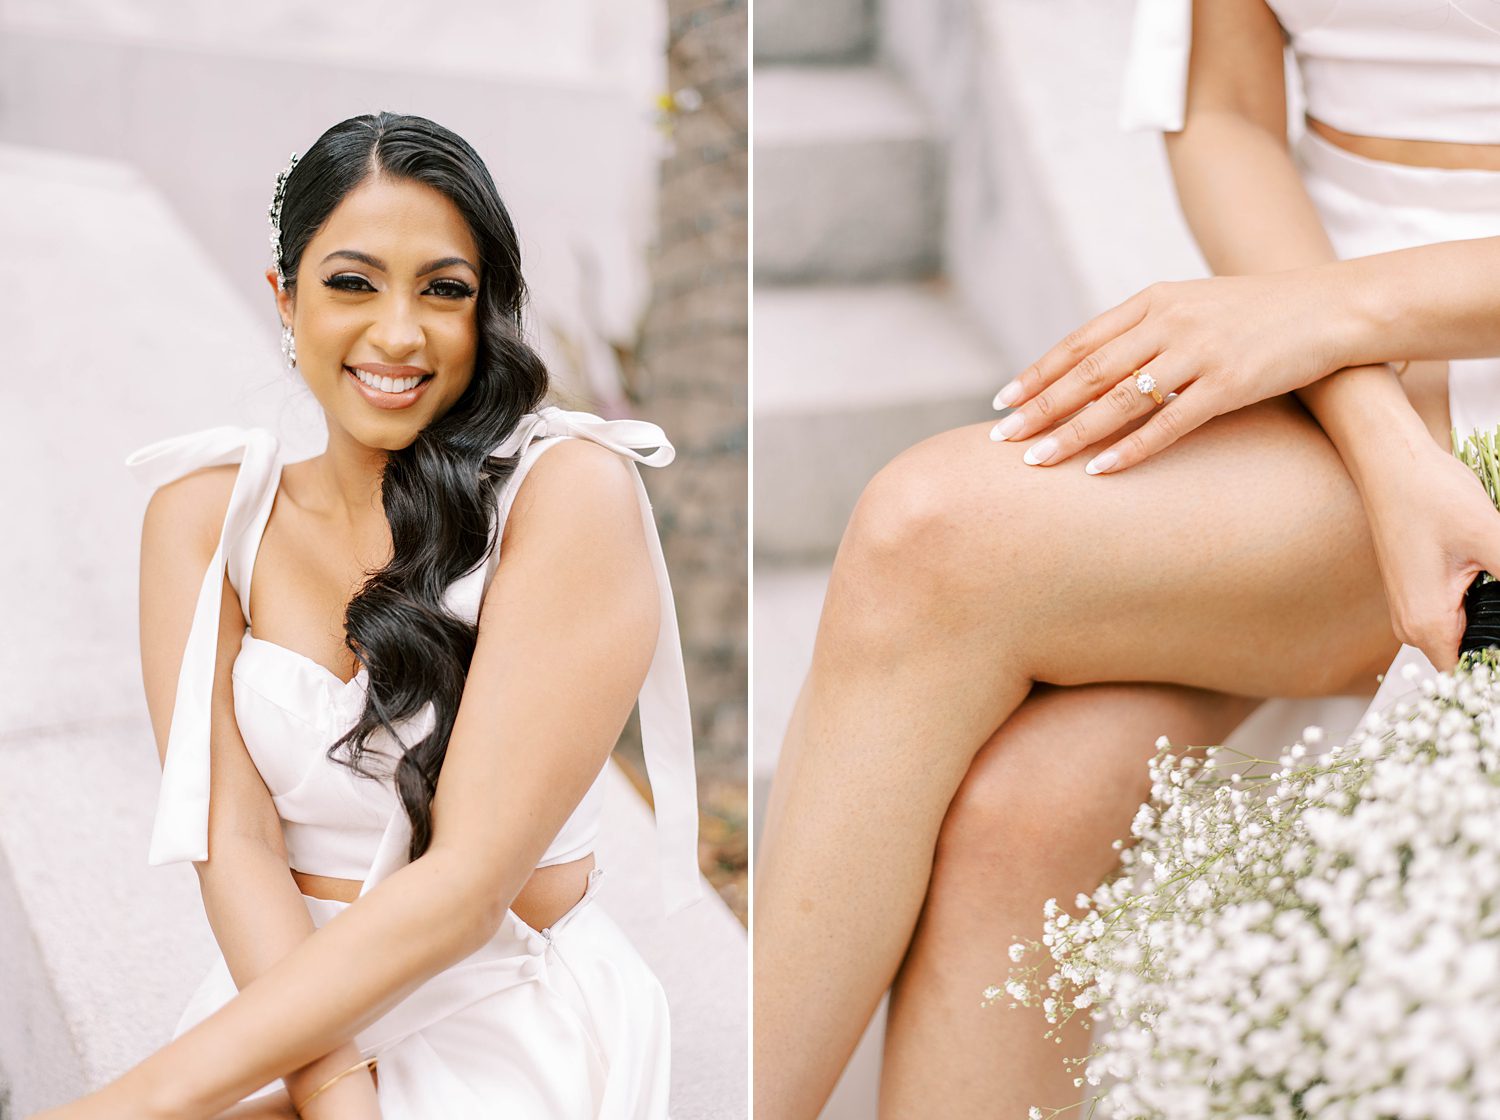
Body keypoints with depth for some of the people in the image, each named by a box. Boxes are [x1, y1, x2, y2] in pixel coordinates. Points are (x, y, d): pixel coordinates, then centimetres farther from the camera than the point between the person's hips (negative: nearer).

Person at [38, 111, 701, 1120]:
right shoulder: (206, 510, 4)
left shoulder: (569, 488, -9)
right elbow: (233, 838, -5)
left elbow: (469, 880, -15)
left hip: (513, 1032, -4)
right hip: (289, 1004, 4)